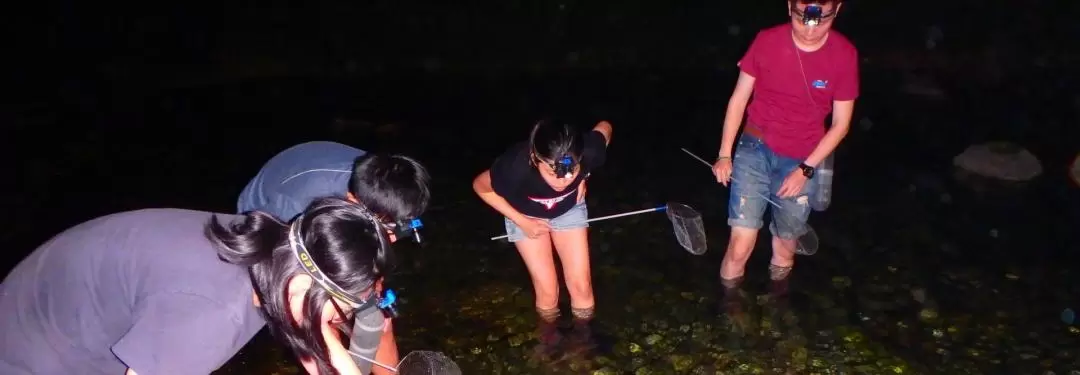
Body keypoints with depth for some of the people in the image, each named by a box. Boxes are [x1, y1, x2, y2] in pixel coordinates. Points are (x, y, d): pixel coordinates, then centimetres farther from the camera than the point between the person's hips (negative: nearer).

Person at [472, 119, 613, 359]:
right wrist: (521, 221, -19)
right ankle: (549, 336, 30)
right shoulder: (516, 167, -43)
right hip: (526, 215, -1)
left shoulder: (587, 154, -38)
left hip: (569, 209, 2)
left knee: (581, 284, 3)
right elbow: (480, 186, -20)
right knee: (547, 290, -1)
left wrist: (584, 178, -13)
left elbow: (605, 127, -13)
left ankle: (584, 337, 31)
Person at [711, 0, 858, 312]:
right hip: (755, 148, -1)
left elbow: (841, 123, -3)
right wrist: (724, 154, -4)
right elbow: (739, 99, -2)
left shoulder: (845, 55, -11)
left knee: (786, 244, 14)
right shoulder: (766, 41, -13)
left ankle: (777, 299, 41)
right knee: (741, 244, -8)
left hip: (802, 161, 1)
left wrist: (806, 169, -11)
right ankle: (729, 302, 17)